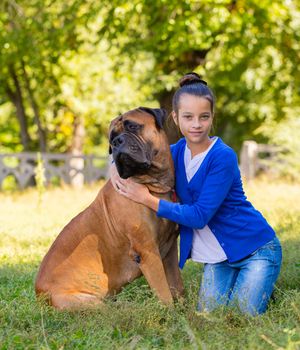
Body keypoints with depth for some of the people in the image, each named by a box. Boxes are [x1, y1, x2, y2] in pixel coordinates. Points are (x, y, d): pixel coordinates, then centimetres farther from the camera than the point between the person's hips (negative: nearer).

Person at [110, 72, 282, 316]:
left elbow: (200, 216, -25)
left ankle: (265, 287, 18)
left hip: (256, 250, -6)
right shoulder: (176, 152, -1)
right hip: (218, 258, 6)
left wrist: (148, 199, -23)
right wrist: (118, 167, -8)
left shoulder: (223, 157, -22)